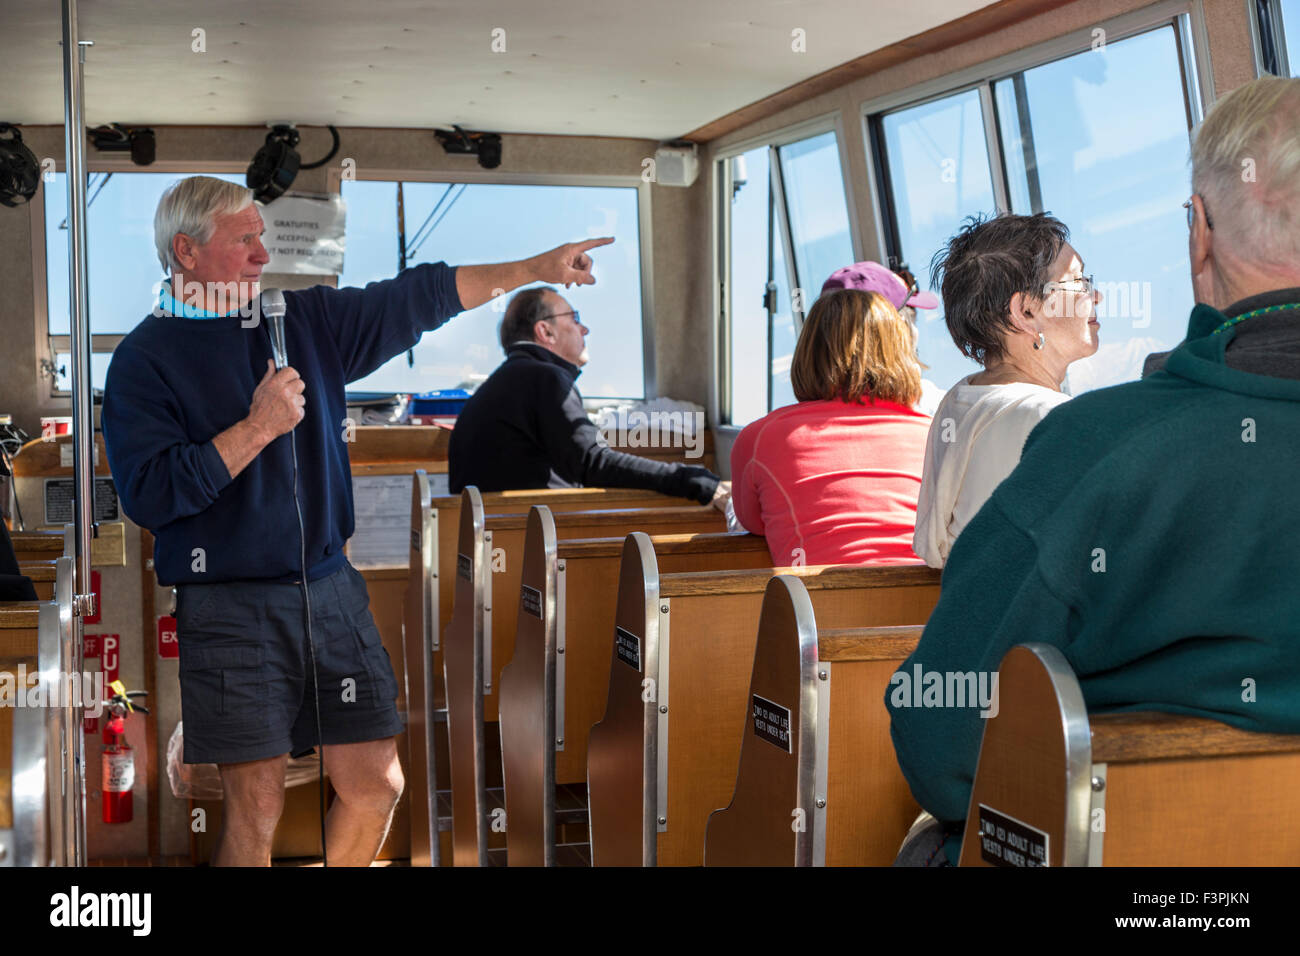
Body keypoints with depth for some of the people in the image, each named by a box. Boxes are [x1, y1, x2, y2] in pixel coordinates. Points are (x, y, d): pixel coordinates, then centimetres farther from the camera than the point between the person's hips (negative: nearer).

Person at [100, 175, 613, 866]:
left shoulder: (306, 320, 12)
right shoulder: (145, 359, -3)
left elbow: (418, 298, 12)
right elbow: (147, 493, -15)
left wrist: (536, 268, 8)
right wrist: (258, 427, -14)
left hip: (330, 589, 5)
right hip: (230, 607, -5)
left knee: (377, 785, 5)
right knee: (257, 805, -2)